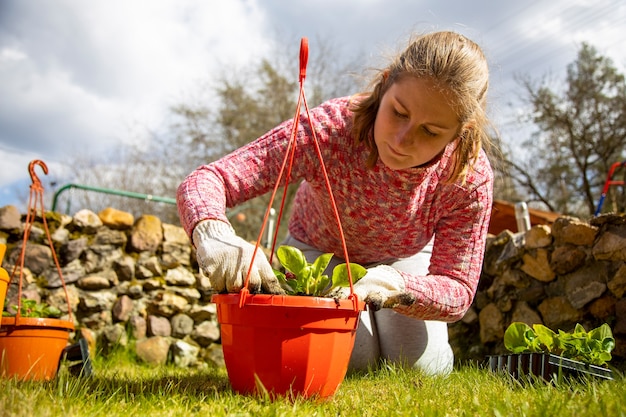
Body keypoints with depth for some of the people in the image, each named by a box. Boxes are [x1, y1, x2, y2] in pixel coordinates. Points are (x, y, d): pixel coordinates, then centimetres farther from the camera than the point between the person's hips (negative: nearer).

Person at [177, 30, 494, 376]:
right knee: (349, 363, -21)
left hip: (403, 260, 2)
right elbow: (203, 182, -42)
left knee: (424, 369, -16)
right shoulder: (329, 129, -40)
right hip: (319, 250, -1)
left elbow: (458, 290, -28)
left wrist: (392, 283, -50)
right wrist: (213, 235, -67)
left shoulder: (472, 176, -33)